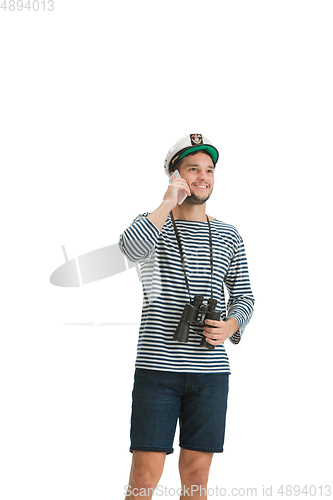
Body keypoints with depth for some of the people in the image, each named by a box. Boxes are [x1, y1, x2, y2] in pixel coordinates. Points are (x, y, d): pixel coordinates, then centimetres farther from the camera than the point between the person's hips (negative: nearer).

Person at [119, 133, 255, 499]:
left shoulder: (227, 236, 12)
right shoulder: (151, 225, 3)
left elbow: (243, 297, 14)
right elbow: (130, 248, -22)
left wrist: (231, 326, -8)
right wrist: (169, 203, -13)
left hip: (210, 369, 3)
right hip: (157, 364, -3)